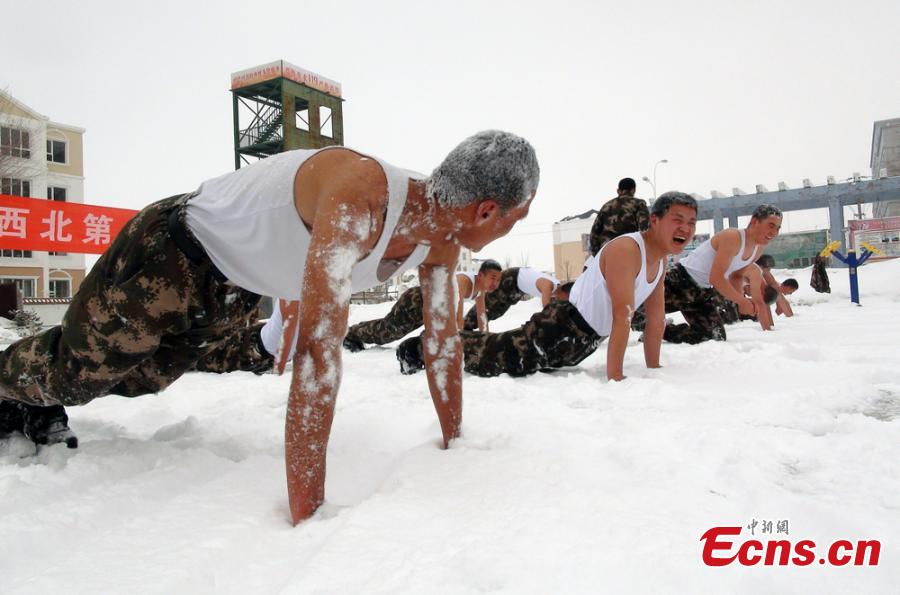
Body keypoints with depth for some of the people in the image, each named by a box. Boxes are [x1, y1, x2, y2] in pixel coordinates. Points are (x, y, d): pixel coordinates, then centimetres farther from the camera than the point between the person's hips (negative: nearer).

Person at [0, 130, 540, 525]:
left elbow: (445, 343, -8)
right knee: (75, 373, 9)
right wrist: (305, 512, -46)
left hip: (239, 289, 7)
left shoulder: (443, 238, -17)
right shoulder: (361, 193, -44)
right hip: (173, 250, -7)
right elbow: (319, 344, -49)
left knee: (144, 378, 26)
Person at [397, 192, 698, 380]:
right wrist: (614, 377, -30)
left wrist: (653, 369, 10)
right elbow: (622, 316, -28)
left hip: (585, 341, 9)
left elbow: (656, 320, 13)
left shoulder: (661, 260, 8)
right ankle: (420, 347, 12)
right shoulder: (626, 249, -23)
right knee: (495, 354, -6)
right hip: (562, 327, -9)